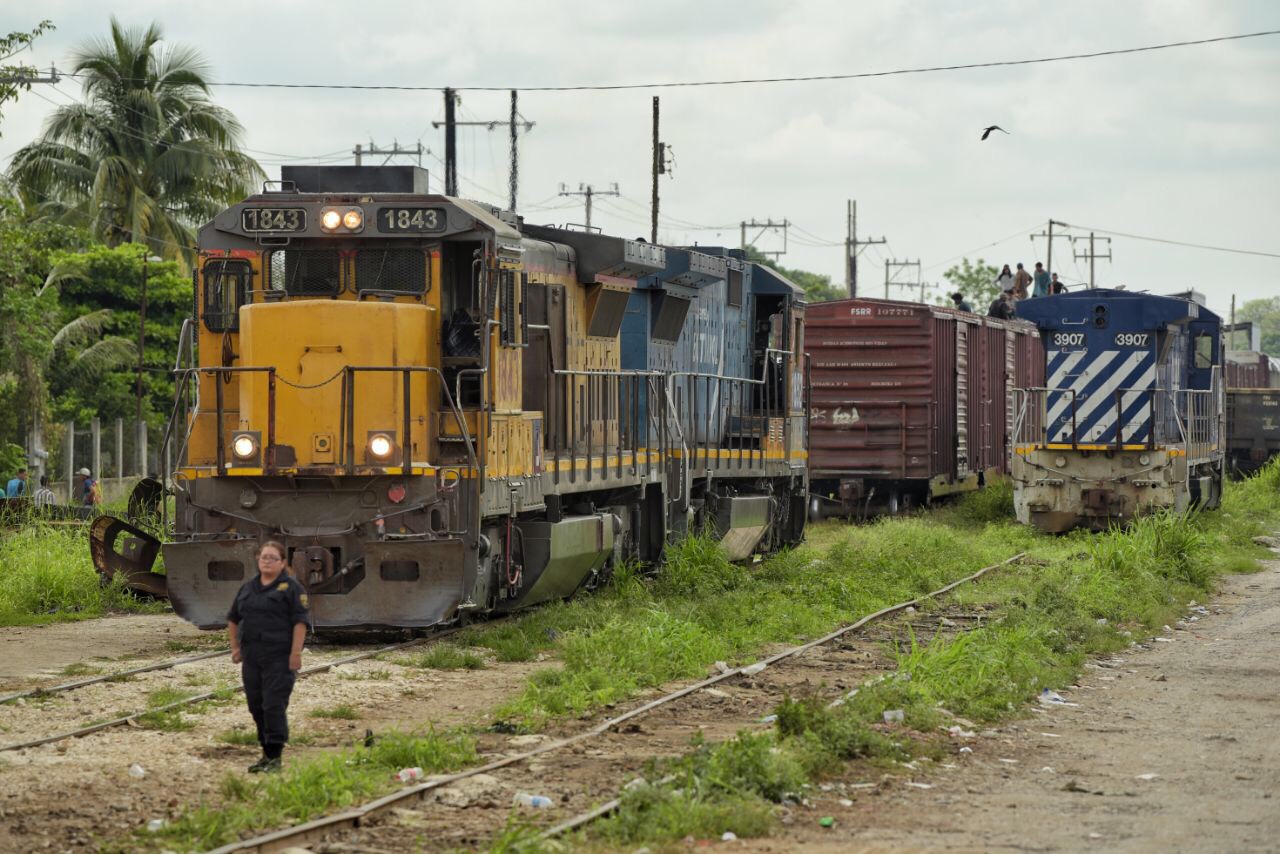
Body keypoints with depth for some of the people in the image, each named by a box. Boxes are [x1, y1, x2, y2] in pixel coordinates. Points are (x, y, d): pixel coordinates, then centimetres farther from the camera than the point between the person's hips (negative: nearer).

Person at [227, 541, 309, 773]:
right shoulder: (247, 588, 14)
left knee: (274, 706, -9)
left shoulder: (291, 587, -4)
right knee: (256, 707, 8)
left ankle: (275, 757, -6)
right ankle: (267, 753, 18)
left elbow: (300, 622, -11)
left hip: (279, 660, -6)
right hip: (252, 659, 6)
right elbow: (233, 619, 25)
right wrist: (235, 647, 16)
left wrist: (295, 653, -17)